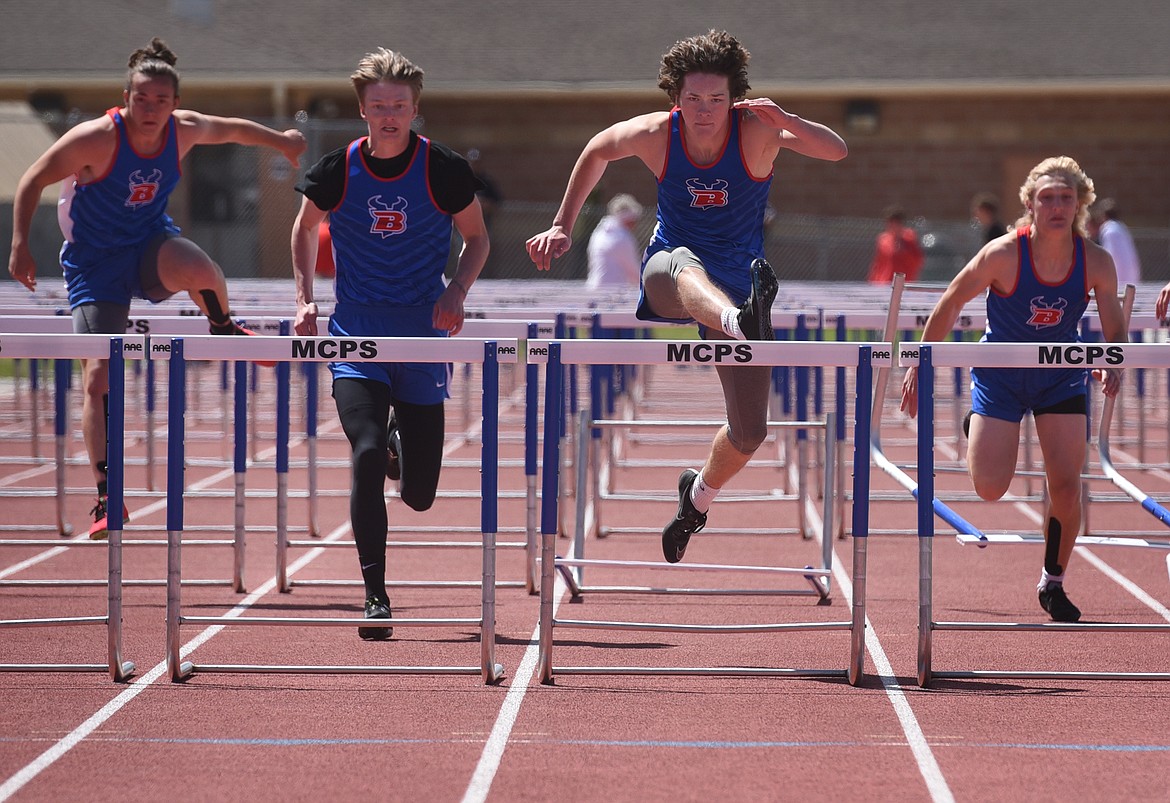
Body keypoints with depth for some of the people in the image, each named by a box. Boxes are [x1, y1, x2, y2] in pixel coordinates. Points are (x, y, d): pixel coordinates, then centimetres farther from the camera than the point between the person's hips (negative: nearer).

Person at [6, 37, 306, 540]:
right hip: (95, 266, -2)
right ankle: (105, 496, -3)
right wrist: (20, 246, -21)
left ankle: (224, 330, 1)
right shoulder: (97, 138, -22)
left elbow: (231, 129, 15)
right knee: (97, 377, -12)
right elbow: (32, 181, -14)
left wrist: (280, 140, 25)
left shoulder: (185, 130, -9)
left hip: (151, 244, 2)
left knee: (199, 270, -35)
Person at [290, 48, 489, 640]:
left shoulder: (444, 170, -7)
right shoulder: (337, 171, -5)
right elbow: (306, 227, 15)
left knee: (419, 495, 3)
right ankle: (376, 600, -15)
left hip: (423, 336, 0)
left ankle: (402, 438, 41)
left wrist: (456, 292, -10)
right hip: (357, 335, 0)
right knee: (366, 456, -22)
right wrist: (303, 298, 4)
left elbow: (477, 239, 8)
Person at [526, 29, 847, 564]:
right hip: (667, 274, -1)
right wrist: (562, 227, 11)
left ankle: (698, 495, 34)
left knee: (749, 432, 0)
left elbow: (836, 151, -26)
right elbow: (597, 150, 10)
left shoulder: (755, 130, -15)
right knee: (684, 265, -42)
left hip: (737, 286, 1)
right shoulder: (655, 134, -11)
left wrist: (785, 121, -44)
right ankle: (744, 323, -77)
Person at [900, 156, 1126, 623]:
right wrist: (919, 368, -8)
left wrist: (1112, 367, -31)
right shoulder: (1003, 255, -24)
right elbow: (950, 304, -11)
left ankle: (1053, 584, 14)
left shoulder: (1096, 262, -17)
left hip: (1060, 377, 2)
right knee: (990, 488, -10)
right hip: (999, 374, -2)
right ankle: (977, 427, 27)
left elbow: (1115, 331, -8)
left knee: (1066, 486, -8)